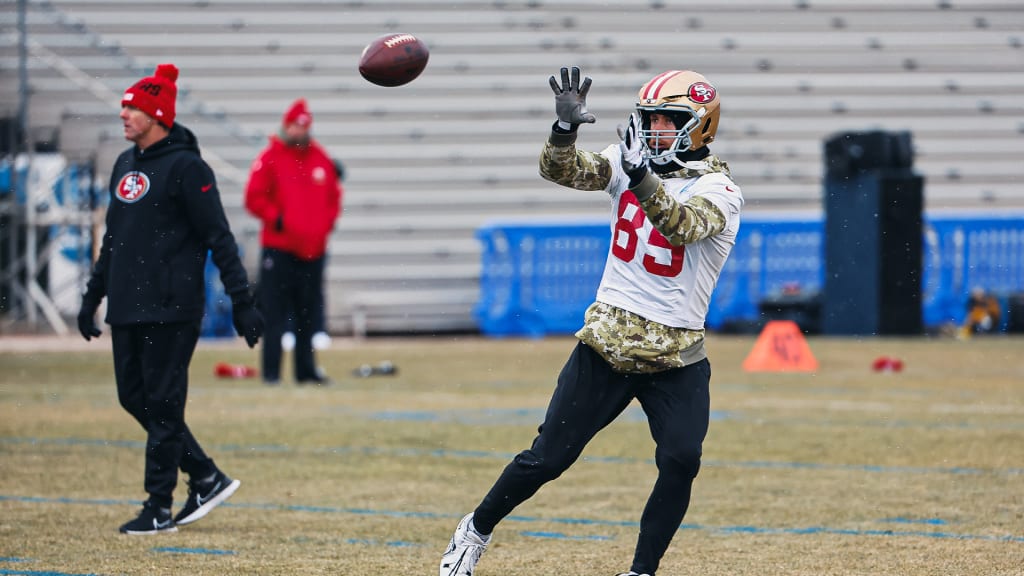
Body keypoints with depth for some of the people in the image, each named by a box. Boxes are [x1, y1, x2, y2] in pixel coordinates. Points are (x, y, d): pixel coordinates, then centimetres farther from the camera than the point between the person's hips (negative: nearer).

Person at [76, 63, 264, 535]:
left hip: (171, 309, -8)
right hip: (126, 309, 9)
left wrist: (242, 301, -16)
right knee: (134, 397, 8)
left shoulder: (186, 167, -10)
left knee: (162, 405, -5)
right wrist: (92, 296, 24)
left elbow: (219, 238, -12)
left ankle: (159, 509, 0)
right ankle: (207, 479, 19)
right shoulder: (124, 166, 16)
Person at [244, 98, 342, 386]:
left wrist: (327, 221, 3)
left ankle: (306, 369, 16)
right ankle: (271, 370, -2)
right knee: (275, 313, -5)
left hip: (313, 249, 5)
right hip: (279, 248, -5)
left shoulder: (322, 159, 11)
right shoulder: (270, 158, -3)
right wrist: (276, 219, -15)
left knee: (310, 313, 8)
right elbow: (254, 197, -5)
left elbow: (333, 196, 19)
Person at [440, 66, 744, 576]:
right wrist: (565, 127, -29)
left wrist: (642, 179, -46)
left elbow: (682, 225, -30)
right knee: (548, 457, 3)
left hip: (676, 357, -2)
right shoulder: (627, 162, 4)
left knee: (681, 459, -19)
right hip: (606, 341, 2)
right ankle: (475, 530, 24)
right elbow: (562, 170, -9)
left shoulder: (719, 192, -9)